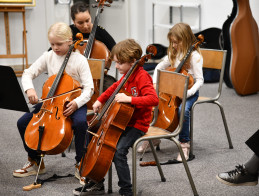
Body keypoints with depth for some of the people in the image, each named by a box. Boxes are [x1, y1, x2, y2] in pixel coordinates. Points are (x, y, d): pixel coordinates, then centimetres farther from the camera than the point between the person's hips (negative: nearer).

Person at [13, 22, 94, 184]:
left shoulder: (79, 60, -10)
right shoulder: (48, 57, 1)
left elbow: (88, 88, -13)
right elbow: (28, 74, 4)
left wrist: (77, 103, -32)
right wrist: (29, 89, -18)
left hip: (73, 101, -4)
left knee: (80, 122, -37)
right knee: (23, 122, -10)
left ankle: (80, 163, -12)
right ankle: (36, 162, 11)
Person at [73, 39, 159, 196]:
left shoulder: (142, 77, -17)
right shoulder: (127, 76, 8)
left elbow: (154, 99, -31)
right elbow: (115, 88, 29)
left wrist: (129, 99, -36)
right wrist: (100, 100, 16)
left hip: (137, 124, -9)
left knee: (118, 151, -27)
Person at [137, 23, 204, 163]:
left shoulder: (194, 56, -11)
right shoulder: (173, 54, 9)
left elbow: (199, 80, -13)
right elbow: (159, 67, 19)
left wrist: (188, 93, -29)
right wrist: (155, 83, 2)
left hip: (188, 92, -6)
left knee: (183, 110, -36)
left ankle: (184, 143, -17)